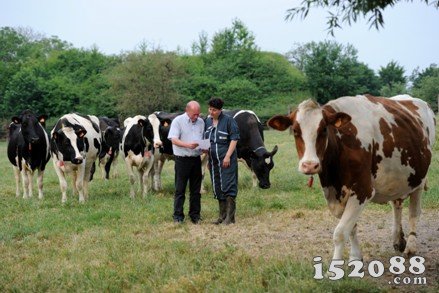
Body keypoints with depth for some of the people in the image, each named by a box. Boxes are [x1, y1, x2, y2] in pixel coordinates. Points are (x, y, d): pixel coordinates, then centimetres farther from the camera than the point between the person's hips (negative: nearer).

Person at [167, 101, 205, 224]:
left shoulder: (201, 122, 10)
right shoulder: (178, 121, -6)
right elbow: (174, 140, -13)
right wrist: (188, 145, -27)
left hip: (196, 158, 5)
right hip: (182, 159, -5)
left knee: (196, 189, 10)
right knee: (180, 189, 0)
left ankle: (195, 215, 18)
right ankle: (178, 216, 6)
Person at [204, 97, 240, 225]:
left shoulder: (228, 120, -6)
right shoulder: (208, 121, 12)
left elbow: (234, 139, -8)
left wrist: (228, 156, -15)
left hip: (226, 159, -6)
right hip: (213, 160, 6)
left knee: (228, 186, -7)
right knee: (218, 188, 9)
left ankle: (230, 217, -3)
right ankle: (222, 216, 17)